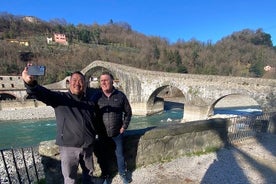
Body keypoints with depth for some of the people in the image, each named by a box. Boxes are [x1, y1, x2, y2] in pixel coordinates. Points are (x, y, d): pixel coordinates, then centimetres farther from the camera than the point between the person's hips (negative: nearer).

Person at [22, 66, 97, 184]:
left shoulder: (89, 102, 5)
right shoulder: (60, 98, -5)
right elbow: (43, 93, -24)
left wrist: (92, 138, 6)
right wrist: (30, 83, -44)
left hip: (88, 146, 3)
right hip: (68, 146, -3)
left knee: (89, 172, 22)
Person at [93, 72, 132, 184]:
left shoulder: (120, 95, -7)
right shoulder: (97, 97, -6)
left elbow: (128, 112, 2)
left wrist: (124, 126, -1)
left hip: (117, 133, 0)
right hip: (102, 133, 1)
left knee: (120, 154, 15)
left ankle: (122, 173, 39)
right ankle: (104, 174, 40)